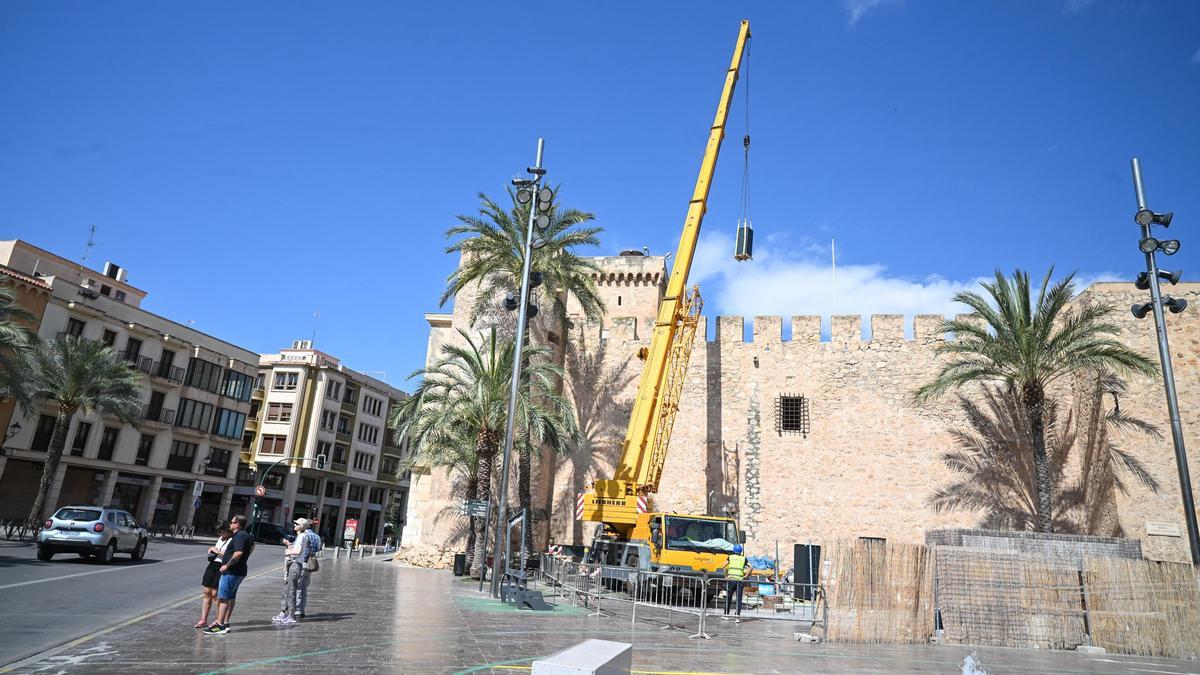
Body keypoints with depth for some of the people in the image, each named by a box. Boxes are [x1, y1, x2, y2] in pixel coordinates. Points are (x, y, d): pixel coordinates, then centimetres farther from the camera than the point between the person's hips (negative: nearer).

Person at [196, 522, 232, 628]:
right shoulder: (221, 538, 16)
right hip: (212, 565, 9)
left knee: (215, 594, -5)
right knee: (206, 592, 6)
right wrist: (212, 549, 11)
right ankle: (203, 620, 12)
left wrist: (217, 551, -17)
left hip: (221, 567, -9)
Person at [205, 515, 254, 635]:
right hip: (240, 570, 10)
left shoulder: (239, 536, -18)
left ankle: (220, 626, -8)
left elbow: (238, 553, -29)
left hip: (232, 571, -10)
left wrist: (227, 565, -21)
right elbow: (252, 546, 35)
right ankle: (225, 623, 20)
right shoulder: (246, 535, 15)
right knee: (231, 597, 15)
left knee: (223, 598, -8)